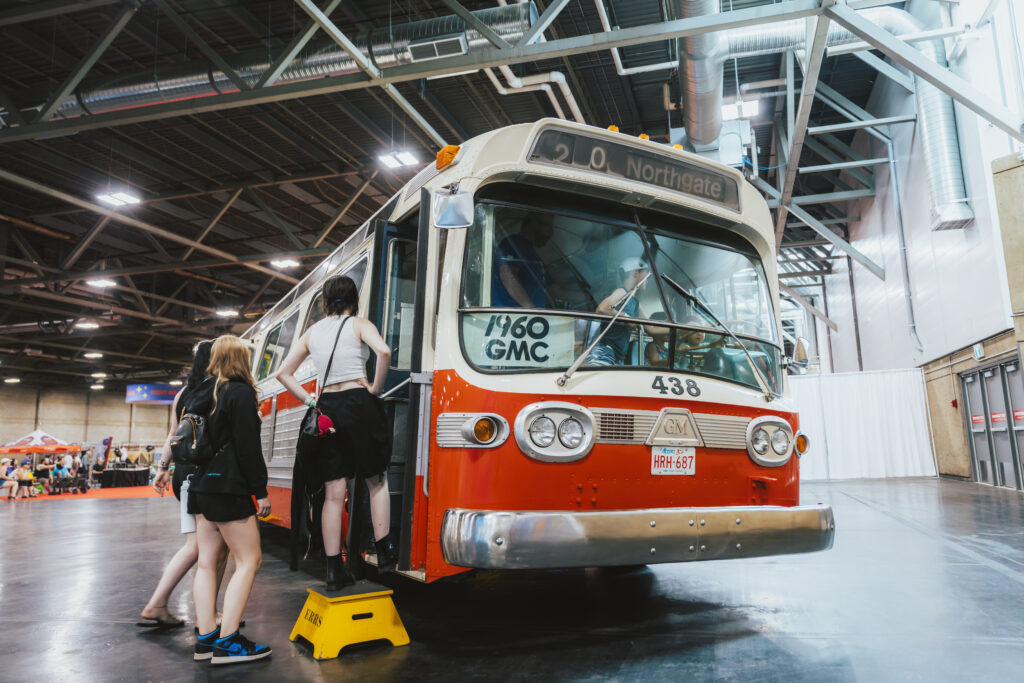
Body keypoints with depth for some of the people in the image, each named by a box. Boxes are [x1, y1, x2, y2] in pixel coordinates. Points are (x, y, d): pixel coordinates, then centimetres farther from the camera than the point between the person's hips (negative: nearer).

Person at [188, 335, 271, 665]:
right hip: (228, 487, -8)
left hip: (201, 486, 9)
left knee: (207, 562, 9)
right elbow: (248, 446, -16)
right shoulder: (241, 392, -11)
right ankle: (227, 642, -4)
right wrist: (260, 490, -12)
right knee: (249, 560, -2)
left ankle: (206, 638, 13)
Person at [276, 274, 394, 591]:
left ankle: (334, 570, 6)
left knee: (333, 492, 4)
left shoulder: (312, 332, 16)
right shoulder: (359, 325, 2)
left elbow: (283, 372, 17)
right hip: (358, 403, -4)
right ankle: (385, 552, 9)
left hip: (326, 408, 4)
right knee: (377, 480, 11)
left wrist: (310, 401, 14)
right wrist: (376, 387, -6)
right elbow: (384, 351, -18)